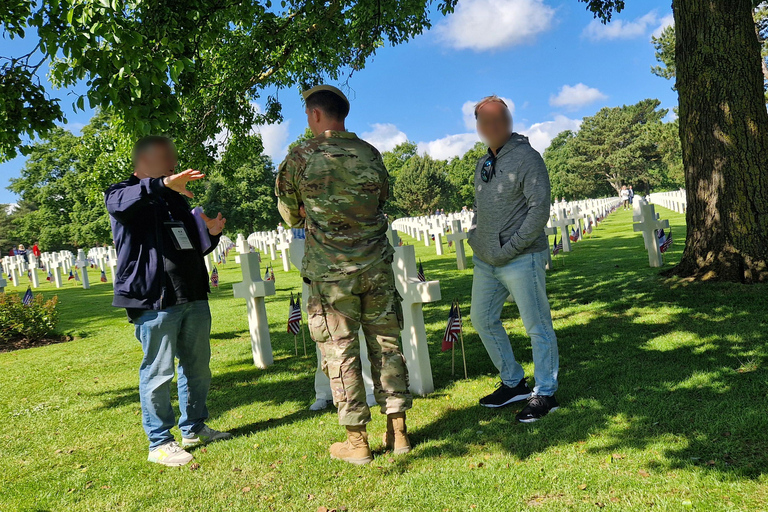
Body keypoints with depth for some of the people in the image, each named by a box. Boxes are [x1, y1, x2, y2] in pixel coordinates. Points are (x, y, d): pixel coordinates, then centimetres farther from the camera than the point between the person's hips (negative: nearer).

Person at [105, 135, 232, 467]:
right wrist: (163, 184, -44)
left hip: (193, 297, 8)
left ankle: (194, 429, 28)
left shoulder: (177, 198, 22)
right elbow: (119, 202, -27)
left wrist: (211, 233, 4)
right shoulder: (126, 195, 0)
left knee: (197, 366, 13)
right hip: (154, 300, -7)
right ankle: (159, 443, 10)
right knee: (158, 372, -3)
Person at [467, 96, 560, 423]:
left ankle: (545, 394, 14)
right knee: (482, 319, 14)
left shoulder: (527, 158, -9)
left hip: (521, 260, -9)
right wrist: (474, 235, 8)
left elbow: (540, 209, -16)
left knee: (537, 326, 1)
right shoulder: (483, 164, 15)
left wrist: (510, 248, -18)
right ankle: (514, 383, 29)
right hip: (485, 261, 9)